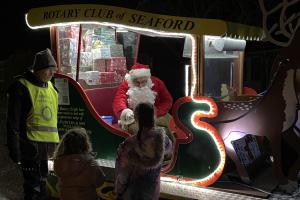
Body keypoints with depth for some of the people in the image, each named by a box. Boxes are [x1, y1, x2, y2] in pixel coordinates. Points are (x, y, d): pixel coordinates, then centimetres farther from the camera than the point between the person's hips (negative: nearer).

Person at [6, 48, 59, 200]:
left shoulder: (50, 87, 11)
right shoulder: (22, 87, -11)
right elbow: (13, 122, -12)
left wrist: (55, 143, 18)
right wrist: (15, 149, -15)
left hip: (47, 146, 7)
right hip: (31, 146, -7)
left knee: (42, 183, 19)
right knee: (33, 187, -2)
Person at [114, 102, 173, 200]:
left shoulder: (130, 144, -32)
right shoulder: (162, 138, -21)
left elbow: (123, 173, -19)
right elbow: (168, 153, 4)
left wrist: (118, 191, -3)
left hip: (134, 188, -3)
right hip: (153, 187, 3)